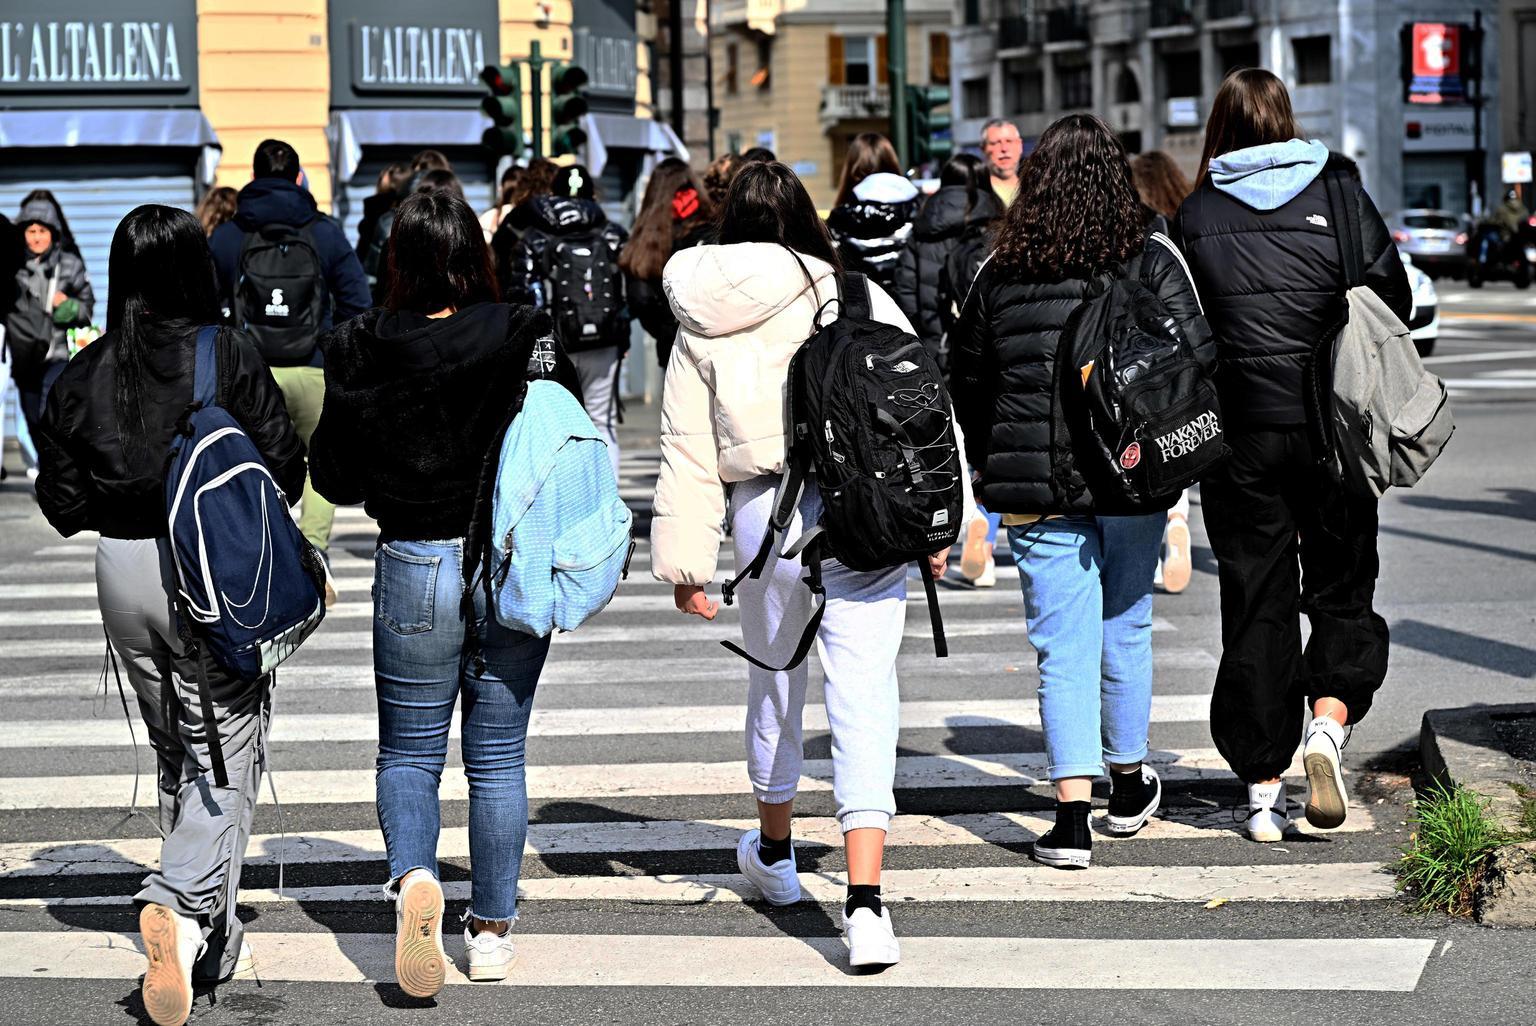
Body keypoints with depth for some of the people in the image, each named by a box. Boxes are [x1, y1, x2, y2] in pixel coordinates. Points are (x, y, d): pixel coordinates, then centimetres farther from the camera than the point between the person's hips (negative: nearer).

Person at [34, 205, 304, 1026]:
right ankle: (183, 905, -21)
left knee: (176, 755, 18)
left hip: (122, 572, 5)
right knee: (225, 753, 1)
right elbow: (284, 468, -10)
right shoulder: (228, 356, -11)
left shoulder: (83, 375, 0)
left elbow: (63, 506, 3)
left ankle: (209, 933, 24)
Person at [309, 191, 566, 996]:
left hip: (416, 569, -1)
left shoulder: (362, 353, -9)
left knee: (408, 751, 12)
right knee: (498, 756, 13)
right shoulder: (525, 341, -9)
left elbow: (335, 478, -1)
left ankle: (414, 877, -15)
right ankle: (492, 931, 18)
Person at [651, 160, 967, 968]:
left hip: (764, 512, 2)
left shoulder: (701, 326, 5)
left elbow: (687, 453, 7)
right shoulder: (856, 299, -1)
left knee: (774, 683, 23)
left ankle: (774, 853, 44)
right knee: (862, 699, -4)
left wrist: (685, 561, 11)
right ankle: (863, 898, -16)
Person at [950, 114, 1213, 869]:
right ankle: (1128, 785, 33)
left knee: (1064, 648, 1)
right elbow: (1198, 361, -9)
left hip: (1036, 489, 0)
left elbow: (967, 383, 11)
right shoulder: (1149, 262, -3)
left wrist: (991, 468, 24)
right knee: (1126, 629, 16)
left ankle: (1073, 817, -8)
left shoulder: (999, 274, 3)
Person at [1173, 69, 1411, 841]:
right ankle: (1330, 717, -14)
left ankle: (1262, 787, 7)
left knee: (1255, 602, 7)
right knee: (1342, 585, 12)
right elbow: (1392, 300, 2)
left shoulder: (1196, 217, 0)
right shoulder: (1339, 193, -1)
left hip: (1241, 431, 1)